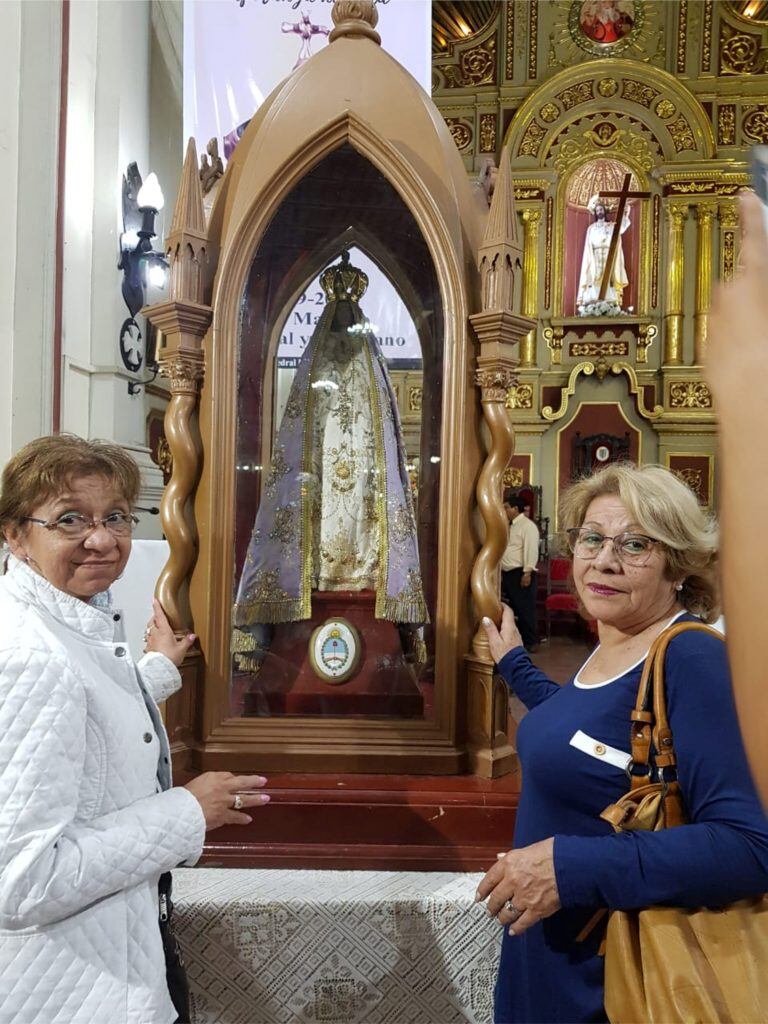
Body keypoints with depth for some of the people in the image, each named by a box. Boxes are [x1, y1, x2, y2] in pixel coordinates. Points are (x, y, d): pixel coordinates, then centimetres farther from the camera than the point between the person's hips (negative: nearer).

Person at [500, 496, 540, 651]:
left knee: (524, 608, -3)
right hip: (508, 573, 9)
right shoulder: (511, 526, 18)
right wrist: (502, 571, 17)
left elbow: (531, 550, -18)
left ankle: (530, 641, 5)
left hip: (521, 573, -9)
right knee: (513, 608, 13)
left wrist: (527, 573, -23)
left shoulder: (527, 525, -10)